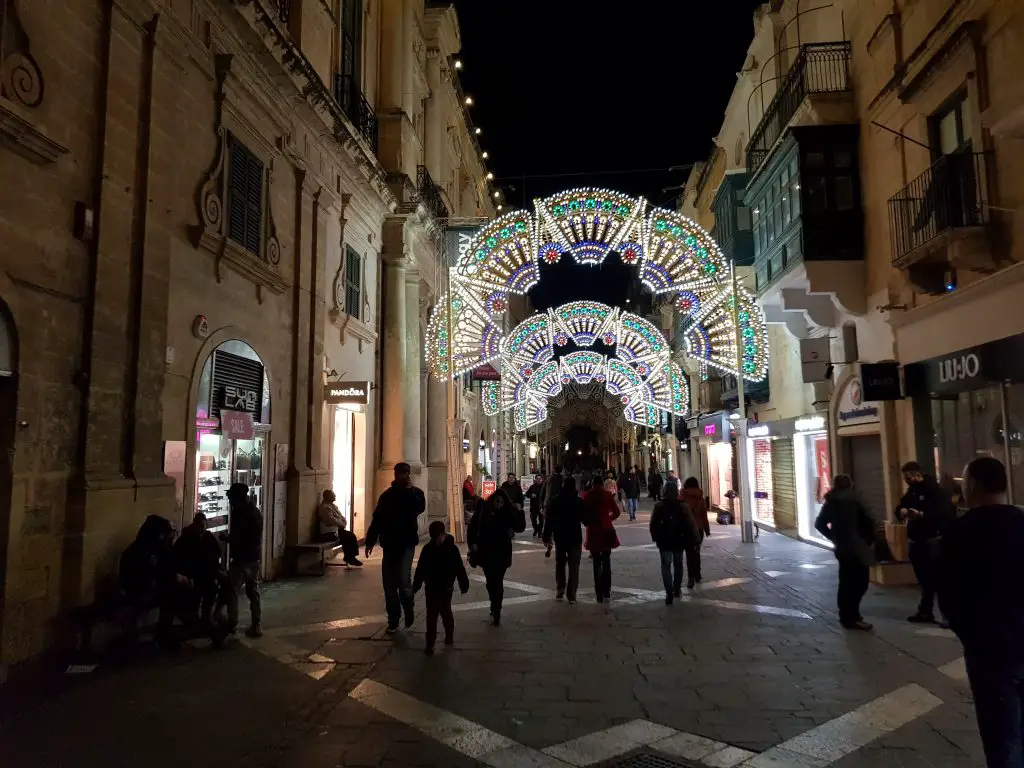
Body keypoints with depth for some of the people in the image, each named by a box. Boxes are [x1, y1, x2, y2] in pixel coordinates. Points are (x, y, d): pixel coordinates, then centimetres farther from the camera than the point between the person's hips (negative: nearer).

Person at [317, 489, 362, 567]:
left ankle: (350, 557, 2)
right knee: (349, 537, -15)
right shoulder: (324, 507, -16)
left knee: (351, 535, -3)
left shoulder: (333, 505, 15)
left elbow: (341, 516, 17)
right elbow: (332, 520, -24)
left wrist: (344, 523, -3)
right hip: (329, 533, -10)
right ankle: (349, 558, 0)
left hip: (336, 529, 10)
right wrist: (342, 524, -11)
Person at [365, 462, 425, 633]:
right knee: (389, 582, 3)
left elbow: (419, 508, -21)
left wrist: (409, 490, -16)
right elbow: (377, 519, 9)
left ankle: (408, 608, 13)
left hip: (407, 543, -3)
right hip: (389, 543, 3)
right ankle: (393, 618, 14)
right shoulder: (387, 494, 10)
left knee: (403, 579, -14)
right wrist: (370, 541, 4)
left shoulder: (415, 492, 2)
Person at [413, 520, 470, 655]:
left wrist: (464, 585, -4)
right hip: (431, 588, 2)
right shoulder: (427, 549, -5)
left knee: (445, 612, 9)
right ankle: (430, 643, 8)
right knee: (431, 615, 4)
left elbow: (459, 568, -6)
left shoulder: (452, 549, -10)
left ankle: (449, 635, 31)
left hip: (446, 588, -2)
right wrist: (415, 587, 2)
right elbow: (420, 569, 0)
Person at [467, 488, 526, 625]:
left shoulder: (508, 513, -7)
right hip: (486, 553, 1)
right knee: (490, 582, 13)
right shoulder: (483, 510, -9)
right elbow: (472, 527, -3)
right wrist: (472, 543, -13)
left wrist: (520, 513, -22)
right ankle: (495, 608, 33)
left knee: (497, 583, -2)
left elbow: (520, 528, -10)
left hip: (501, 554, -1)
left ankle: (496, 614, 5)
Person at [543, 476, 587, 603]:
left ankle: (560, 591, 17)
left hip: (560, 537, 2)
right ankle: (571, 595, -4)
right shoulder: (579, 502, -6)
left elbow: (549, 520, -4)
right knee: (574, 566, 2)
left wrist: (547, 536, 2)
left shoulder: (555, 501, -3)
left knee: (560, 564, 18)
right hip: (575, 537, -1)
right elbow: (585, 520, -1)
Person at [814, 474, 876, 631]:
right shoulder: (852, 500, -10)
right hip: (857, 548, -7)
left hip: (842, 547, 7)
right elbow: (868, 522, -14)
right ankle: (852, 618, -2)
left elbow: (819, 524, 14)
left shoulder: (830, 502, 8)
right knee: (859, 583, -2)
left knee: (846, 583, 14)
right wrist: (871, 540, -1)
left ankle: (847, 615, 21)